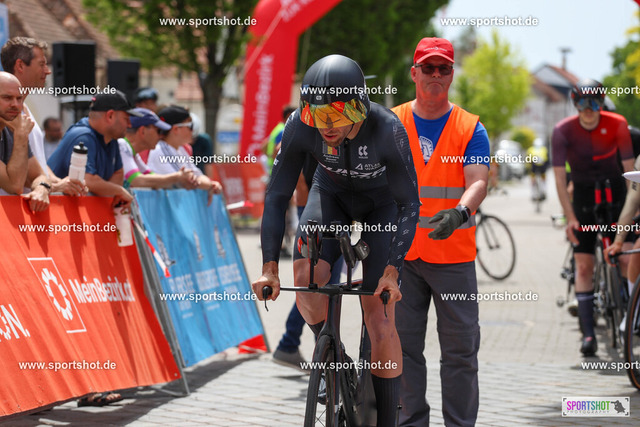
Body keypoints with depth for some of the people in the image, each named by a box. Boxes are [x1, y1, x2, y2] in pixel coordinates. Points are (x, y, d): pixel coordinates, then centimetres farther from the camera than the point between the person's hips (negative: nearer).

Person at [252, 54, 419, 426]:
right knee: (307, 277, -26)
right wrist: (269, 267, -27)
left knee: (381, 323, -10)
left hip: (382, 203, -2)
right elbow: (277, 196, -21)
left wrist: (392, 270, -34)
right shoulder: (300, 126, -29)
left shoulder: (387, 130, -36)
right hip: (332, 194, 2)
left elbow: (409, 204, -27)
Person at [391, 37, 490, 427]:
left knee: (461, 347, -1)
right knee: (404, 344, 4)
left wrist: (460, 212, -29)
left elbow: (478, 182, -8)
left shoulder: (470, 129, 3)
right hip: (401, 253, 1)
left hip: (454, 253, -1)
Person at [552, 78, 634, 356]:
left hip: (615, 190, 0)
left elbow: (629, 168, -12)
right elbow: (559, 178, -14)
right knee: (583, 265, -7)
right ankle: (588, 334, -8)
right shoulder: (563, 131, -15)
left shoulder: (616, 125, -14)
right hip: (583, 195, 0)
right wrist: (570, 217, -20)